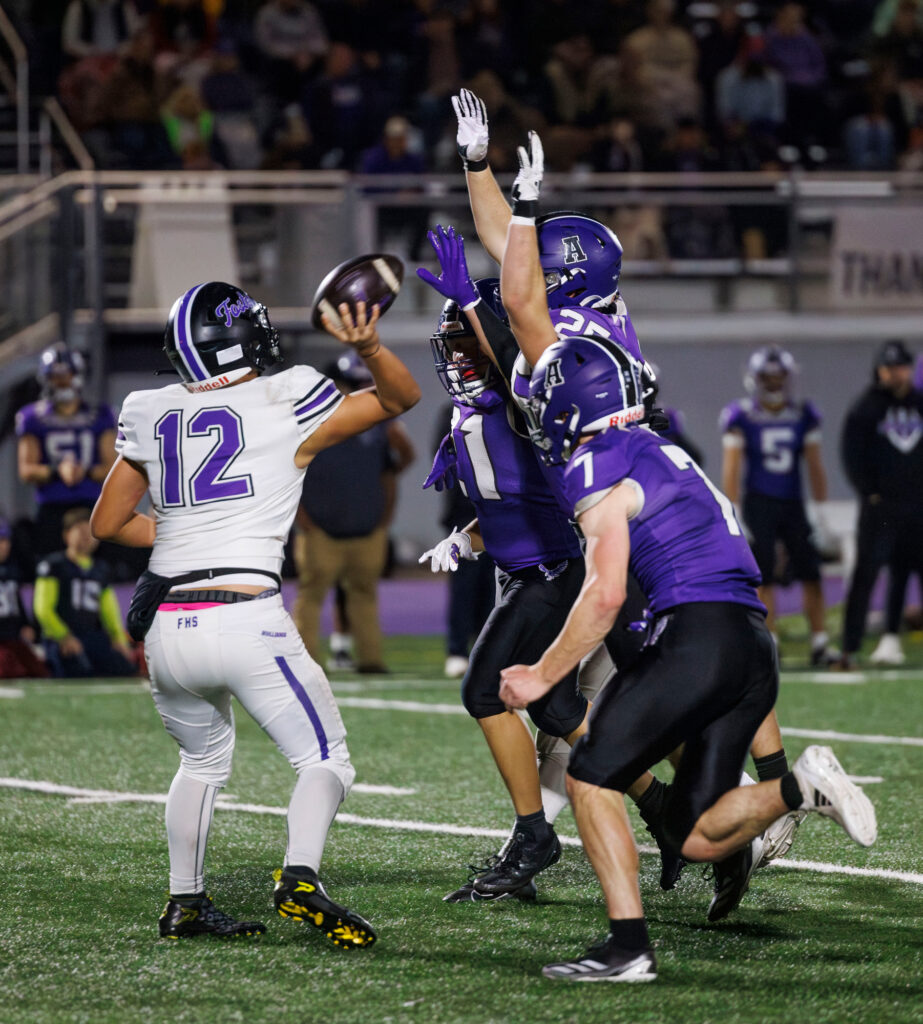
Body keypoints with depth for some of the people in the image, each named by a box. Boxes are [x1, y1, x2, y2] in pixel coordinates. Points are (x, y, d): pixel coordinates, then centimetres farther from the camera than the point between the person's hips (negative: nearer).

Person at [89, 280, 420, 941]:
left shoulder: (151, 416, 10)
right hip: (245, 620, -5)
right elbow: (401, 398, 9)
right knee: (325, 757, 6)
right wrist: (369, 347, -8)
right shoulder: (282, 406, -2)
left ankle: (184, 904, 23)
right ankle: (300, 880, -18)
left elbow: (108, 524, 19)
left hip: (167, 629, 5)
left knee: (203, 759, 27)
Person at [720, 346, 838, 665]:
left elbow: (814, 466, 9)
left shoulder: (804, 415, 3)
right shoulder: (741, 417, -6)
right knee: (763, 578, -4)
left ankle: (820, 643, 6)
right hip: (758, 504, -3)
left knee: (811, 573, 0)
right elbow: (731, 470, -6)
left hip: (793, 505, 3)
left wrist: (820, 508, 7)